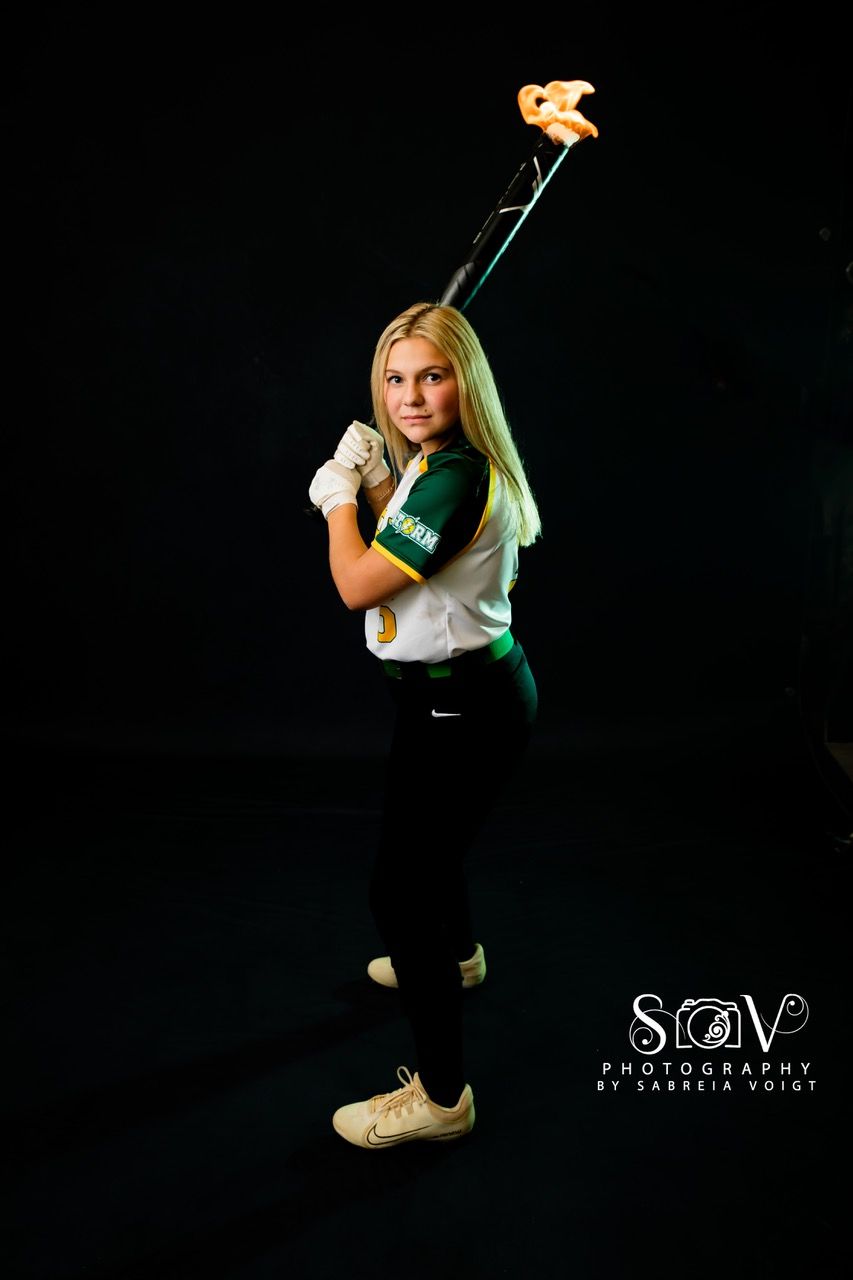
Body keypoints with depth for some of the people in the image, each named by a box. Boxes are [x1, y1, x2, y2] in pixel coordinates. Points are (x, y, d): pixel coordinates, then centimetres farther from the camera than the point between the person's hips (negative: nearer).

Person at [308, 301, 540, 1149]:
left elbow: (358, 585, -24)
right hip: (454, 694, 11)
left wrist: (339, 496, -7)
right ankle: (456, 958, 61)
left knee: (398, 895, -3)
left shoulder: (457, 477, -26)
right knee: (426, 842, 32)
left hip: (462, 710, -11)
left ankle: (441, 1095, 13)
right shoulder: (436, 459, 6)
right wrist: (374, 483, 4)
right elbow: (406, 541, 18)